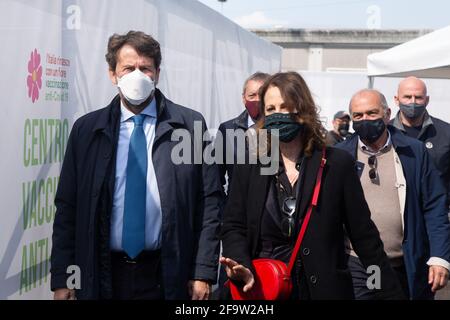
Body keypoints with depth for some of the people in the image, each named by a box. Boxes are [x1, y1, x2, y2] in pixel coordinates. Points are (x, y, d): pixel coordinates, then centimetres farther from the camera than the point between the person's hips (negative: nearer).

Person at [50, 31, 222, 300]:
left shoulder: (190, 125, -2)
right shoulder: (86, 129, 3)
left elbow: (210, 202, -2)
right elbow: (67, 207, 3)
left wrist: (204, 272, -7)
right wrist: (61, 279, -1)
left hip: (168, 277, -1)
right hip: (103, 276, 1)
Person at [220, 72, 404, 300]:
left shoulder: (337, 163, -3)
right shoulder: (249, 164, 2)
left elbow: (364, 236, -2)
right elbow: (233, 226, 1)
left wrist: (391, 293, -4)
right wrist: (242, 267, -20)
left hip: (323, 289, -1)